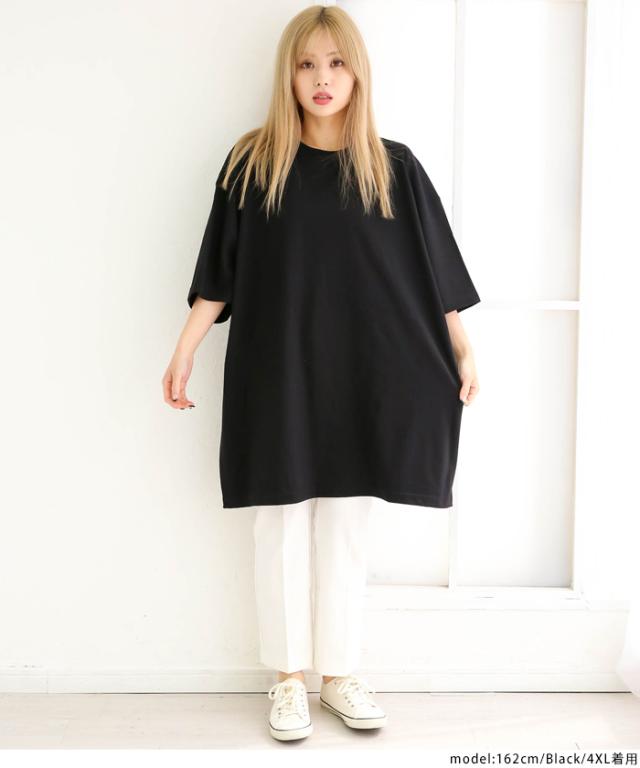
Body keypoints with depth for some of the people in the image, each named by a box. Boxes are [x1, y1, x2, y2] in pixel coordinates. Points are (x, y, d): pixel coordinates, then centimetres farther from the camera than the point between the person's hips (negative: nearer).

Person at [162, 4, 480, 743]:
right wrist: (184, 350, -3)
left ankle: (339, 673, 25)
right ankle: (288, 679, 21)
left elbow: (432, 271, 5)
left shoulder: (393, 167, 3)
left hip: (361, 375, 1)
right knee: (282, 525, 6)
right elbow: (218, 275, 1)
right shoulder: (251, 163, 0)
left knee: (345, 526, 9)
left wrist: (464, 352, 5)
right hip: (277, 371, -1)